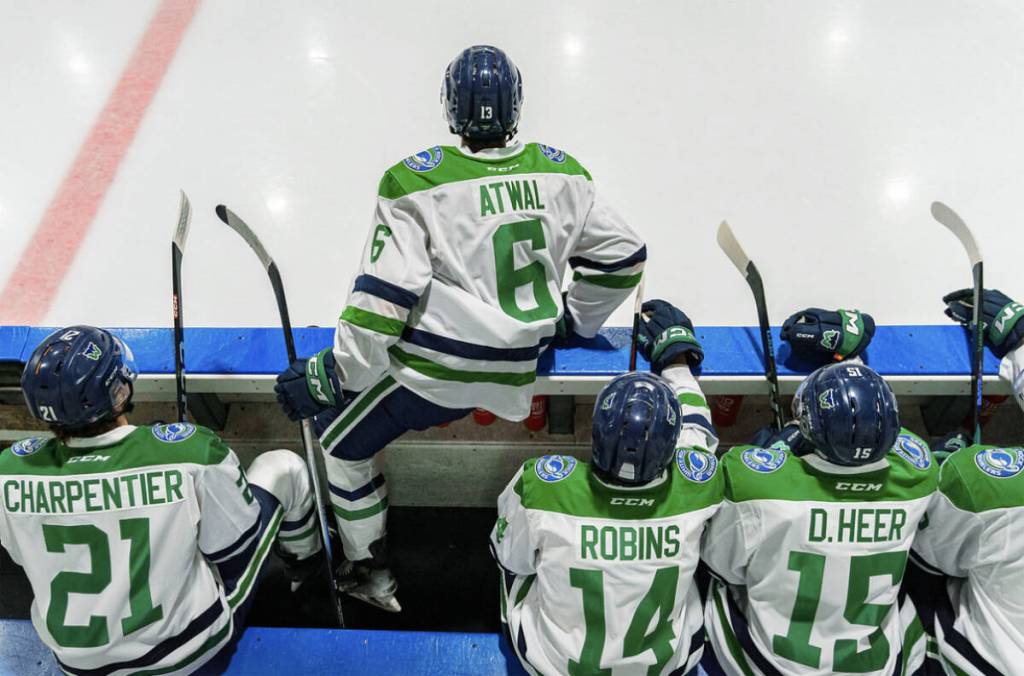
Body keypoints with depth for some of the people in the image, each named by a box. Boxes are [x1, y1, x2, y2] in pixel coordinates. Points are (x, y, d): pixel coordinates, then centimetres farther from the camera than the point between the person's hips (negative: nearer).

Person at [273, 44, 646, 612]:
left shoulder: (415, 182, -14)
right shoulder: (563, 173, 0)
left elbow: (383, 296, -17)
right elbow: (620, 256, 9)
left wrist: (329, 375, -5)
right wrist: (574, 319, 24)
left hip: (434, 372, -5)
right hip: (518, 371, 5)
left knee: (343, 438, 19)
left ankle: (368, 572, 29)